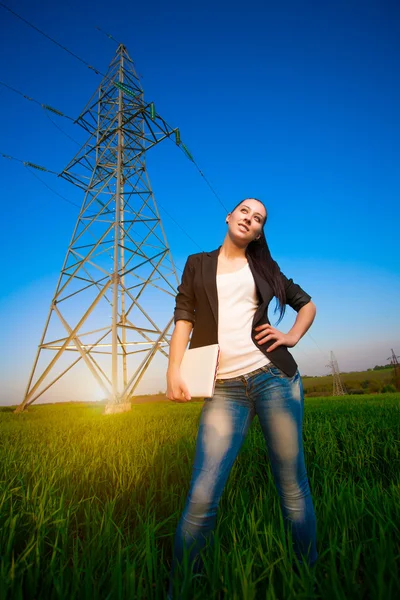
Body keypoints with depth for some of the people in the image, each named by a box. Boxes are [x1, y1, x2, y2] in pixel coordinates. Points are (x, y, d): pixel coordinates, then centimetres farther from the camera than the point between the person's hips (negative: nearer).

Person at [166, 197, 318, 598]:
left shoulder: (264, 266, 15)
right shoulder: (197, 264, 14)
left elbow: (306, 304, 24)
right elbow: (184, 319, 5)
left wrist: (292, 337, 6)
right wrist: (173, 372, -7)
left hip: (274, 378, 2)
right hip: (224, 388, -1)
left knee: (292, 486, 8)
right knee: (202, 497, -6)